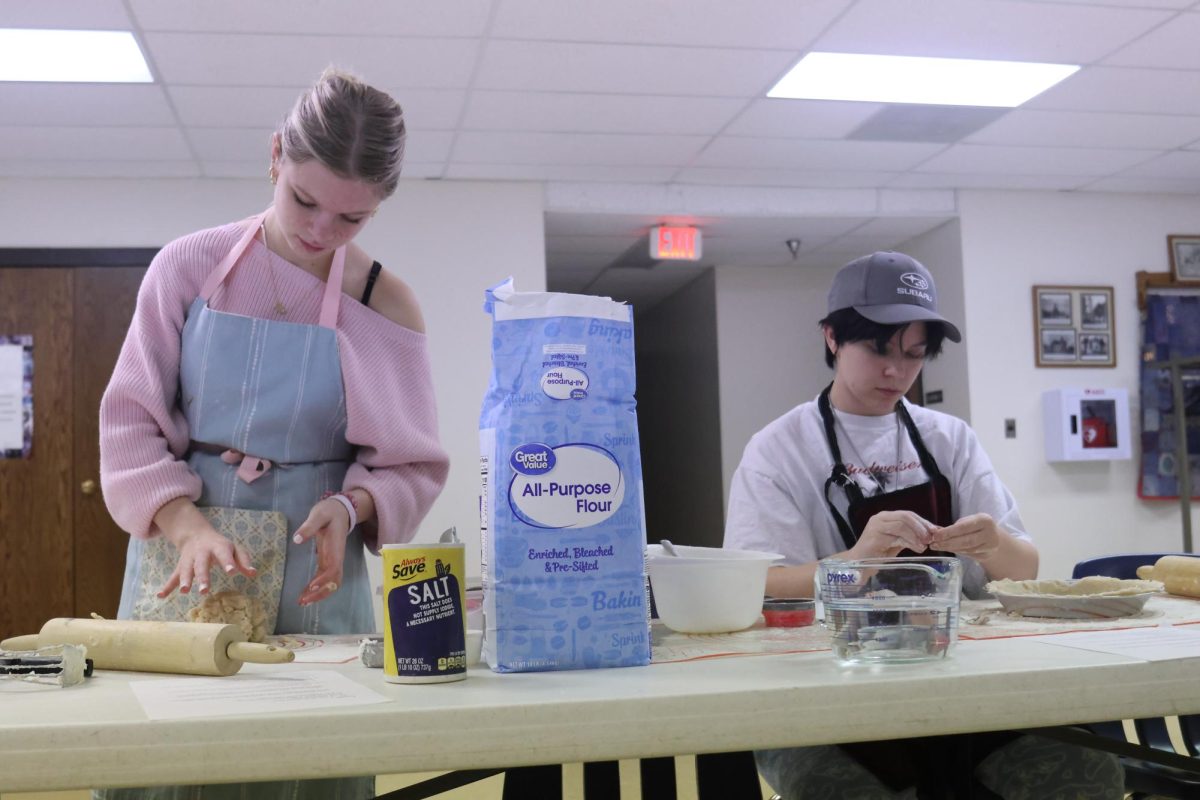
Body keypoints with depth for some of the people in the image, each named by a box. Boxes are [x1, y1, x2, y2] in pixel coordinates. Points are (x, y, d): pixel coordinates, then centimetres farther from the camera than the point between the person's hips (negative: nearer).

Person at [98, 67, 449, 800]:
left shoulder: (386, 306, -2)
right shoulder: (190, 267, -2)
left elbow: (414, 464, 1)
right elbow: (132, 420, -3)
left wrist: (351, 506, -20)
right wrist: (188, 526, -19)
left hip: (314, 571, 0)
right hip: (182, 558, 1)